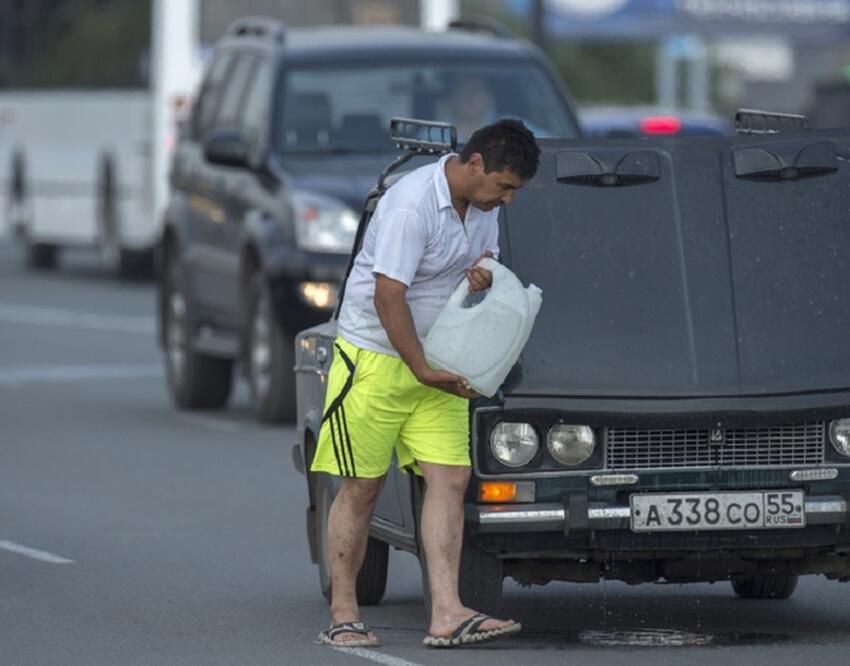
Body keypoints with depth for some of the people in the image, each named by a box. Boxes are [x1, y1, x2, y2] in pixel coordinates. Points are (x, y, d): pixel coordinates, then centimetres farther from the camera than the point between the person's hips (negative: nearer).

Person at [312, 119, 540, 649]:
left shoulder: (483, 204, 3)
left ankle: (447, 615, -12)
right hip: (375, 357, -7)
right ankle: (343, 616, 7)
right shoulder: (412, 206, -23)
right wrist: (422, 370, -21)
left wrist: (483, 275, -7)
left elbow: (483, 259, 19)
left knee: (450, 480, -6)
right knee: (362, 487, -2)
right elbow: (388, 296, -24)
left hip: (439, 364, 7)